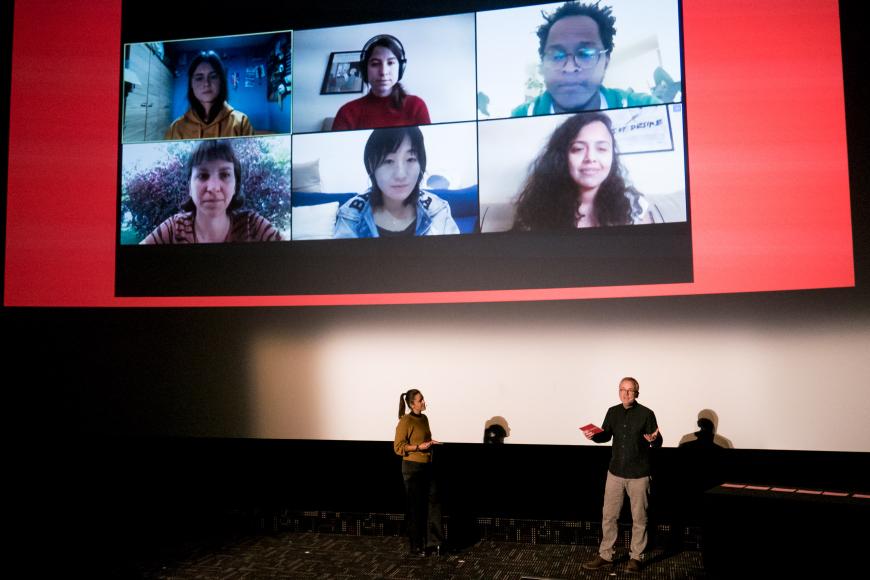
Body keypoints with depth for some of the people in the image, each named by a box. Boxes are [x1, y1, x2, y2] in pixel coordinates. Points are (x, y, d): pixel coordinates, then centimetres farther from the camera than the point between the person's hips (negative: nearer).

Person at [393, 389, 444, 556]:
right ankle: (416, 546, 15)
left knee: (433, 503, 6)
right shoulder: (405, 421, -14)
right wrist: (419, 447, -22)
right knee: (416, 507, 2)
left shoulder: (424, 418, 9)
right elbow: (398, 447, -15)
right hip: (412, 467, -7)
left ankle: (432, 543, 16)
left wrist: (430, 443, 8)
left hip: (427, 466, 8)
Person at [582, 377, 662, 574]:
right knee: (608, 515, 7)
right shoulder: (613, 412, 3)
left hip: (639, 475, -3)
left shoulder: (646, 414, -9)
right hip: (615, 472, 4)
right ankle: (605, 556, 18)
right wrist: (594, 436, -7)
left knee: (639, 518, 7)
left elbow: (658, 442, -7)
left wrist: (653, 440, -29)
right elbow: (606, 435, 14)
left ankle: (636, 558, 21)